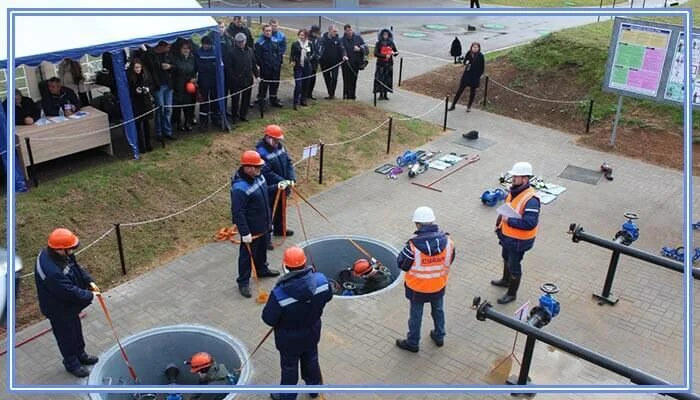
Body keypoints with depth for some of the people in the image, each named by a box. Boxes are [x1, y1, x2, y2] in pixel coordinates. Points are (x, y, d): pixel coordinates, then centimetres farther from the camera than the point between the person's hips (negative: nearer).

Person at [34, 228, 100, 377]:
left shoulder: (60, 254, -13)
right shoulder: (51, 271, -41)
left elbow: (77, 268, 4)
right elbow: (69, 292, -33)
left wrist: (89, 281, -7)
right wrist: (90, 296, -20)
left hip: (69, 304, 9)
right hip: (59, 309, -9)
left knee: (76, 330, 27)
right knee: (67, 335, 15)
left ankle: (80, 355, 49)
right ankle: (71, 363, 38)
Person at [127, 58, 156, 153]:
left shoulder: (146, 75, 1)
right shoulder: (129, 77, -8)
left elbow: (152, 86, 9)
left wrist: (148, 89, -11)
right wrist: (135, 91, -21)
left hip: (146, 103, 3)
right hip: (135, 104, -3)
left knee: (147, 123, 10)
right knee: (138, 125, -1)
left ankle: (148, 144, 22)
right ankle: (141, 146, 6)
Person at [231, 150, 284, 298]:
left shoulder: (257, 176, -4)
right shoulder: (240, 188, -32)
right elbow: (238, 213, -29)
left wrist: (276, 187, 6)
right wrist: (244, 233, -26)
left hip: (263, 225, 9)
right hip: (251, 229, -9)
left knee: (262, 249, 28)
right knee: (247, 255, 8)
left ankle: (262, 269, 52)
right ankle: (243, 282, 25)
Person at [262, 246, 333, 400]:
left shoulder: (279, 293, -37)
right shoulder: (321, 280, -26)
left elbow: (269, 319, -23)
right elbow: (328, 296, -4)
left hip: (289, 338, -3)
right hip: (312, 332, 4)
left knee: (289, 367, 22)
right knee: (311, 360, 30)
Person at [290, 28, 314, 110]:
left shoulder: (309, 44, 3)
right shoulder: (295, 44, -4)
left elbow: (312, 53, 20)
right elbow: (292, 55, 1)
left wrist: (310, 58, 4)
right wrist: (292, 61, -16)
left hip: (307, 67, 3)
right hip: (298, 67, -3)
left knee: (306, 85, 9)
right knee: (298, 85, -11)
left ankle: (303, 100, 23)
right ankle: (296, 102, -4)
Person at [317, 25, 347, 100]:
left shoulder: (338, 39, 2)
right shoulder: (323, 39, -4)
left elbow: (342, 48, -5)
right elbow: (320, 49, -14)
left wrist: (344, 55, -24)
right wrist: (319, 55, -34)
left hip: (335, 62, 0)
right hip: (325, 63, 0)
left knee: (334, 78, -9)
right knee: (327, 79, 9)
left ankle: (331, 94, 1)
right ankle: (331, 94, 23)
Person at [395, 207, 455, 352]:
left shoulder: (413, 245, -31)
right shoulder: (447, 241, -18)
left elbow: (401, 264, -16)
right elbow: (449, 261, -1)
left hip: (417, 288, -3)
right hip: (439, 286, 3)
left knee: (416, 315, 18)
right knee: (438, 310, 28)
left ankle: (412, 343, 37)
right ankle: (439, 337, 48)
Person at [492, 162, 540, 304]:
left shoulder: (531, 199, -31)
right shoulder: (514, 191, -3)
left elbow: (530, 223, -36)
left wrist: (509, 221, -29)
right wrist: (500, 222, 2)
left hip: (518, 240, -9)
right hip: (507, 235, 9)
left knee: (514, 266, 8)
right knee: (506, 259, 30)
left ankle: (512, 293, 27)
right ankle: (506, 280, 55)